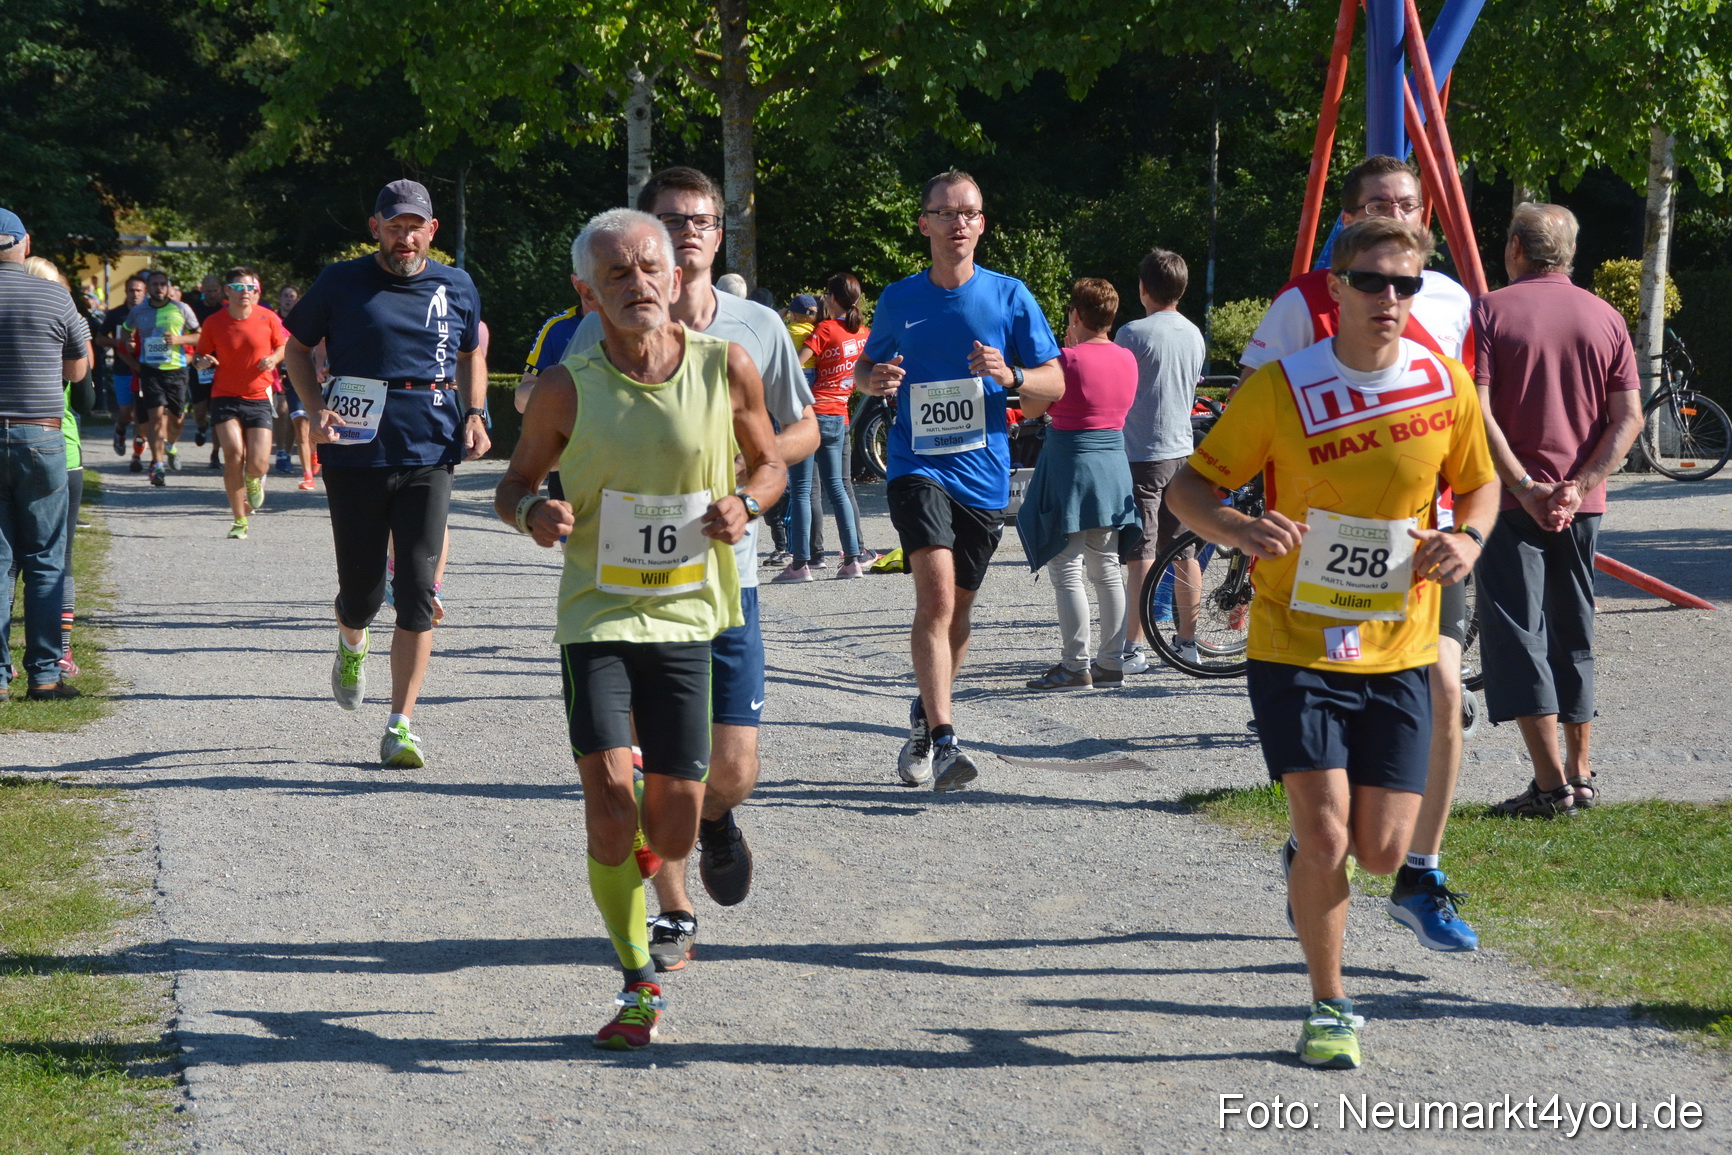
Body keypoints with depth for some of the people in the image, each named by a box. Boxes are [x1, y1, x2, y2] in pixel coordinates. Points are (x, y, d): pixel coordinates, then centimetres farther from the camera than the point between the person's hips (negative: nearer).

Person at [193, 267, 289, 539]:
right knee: (233, 454, -18)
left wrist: (274, 358, -9)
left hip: (259, 397, 0)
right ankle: (240, 520, 0)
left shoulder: (268, 318, -3)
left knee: (258, 464, -10)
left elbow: (285, 345, 12)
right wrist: (202, 361, -15)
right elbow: (200, 354, 9)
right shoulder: (213, 322, -3)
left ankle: (254, 480, 32)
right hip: (225, 397, 0)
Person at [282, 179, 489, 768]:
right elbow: (298, 348, 11)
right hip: (355, 454, -1)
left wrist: (474, 415, 7)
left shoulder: (456, 288, 8)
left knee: (418, 592, -8)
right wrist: (315, 409, -5)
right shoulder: (341, 283, 1)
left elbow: (470, 356, 24)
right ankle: (351, 645, 43)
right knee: (361, 592, 4)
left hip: (429, 457, 1)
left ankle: (400, 728, -4)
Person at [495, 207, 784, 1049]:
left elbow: (770, 463, 11)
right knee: (609, 802, -15)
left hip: (686, 618, 1)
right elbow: (515, 482, 7)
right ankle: (637, 981, 6)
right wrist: (532, 514, -16)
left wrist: (745, 504, -11)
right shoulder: (566, 387, -6)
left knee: (672, 835, 1)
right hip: (596, 616, -1)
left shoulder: (726, 367, -3)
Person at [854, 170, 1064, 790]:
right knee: (937, 595, -20)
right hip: (918, 467, -2)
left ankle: (925, 713, 38)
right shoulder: (899, 299, 4)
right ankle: (943, 739, -25)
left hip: (984, 476, 2)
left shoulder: (1009, 296, 2)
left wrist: (1011, 374, -17)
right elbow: (866, 367, 18)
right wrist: (874, 381, -7)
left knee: (957, 607, 14)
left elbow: (1056, 382, 4)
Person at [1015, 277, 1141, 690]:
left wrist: (1060, 349, 1)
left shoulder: (1070, 359, -15)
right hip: (1114, 469, 7)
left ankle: (1075, 666, -5)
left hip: (1071, 466, -7)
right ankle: (1112, 663, 16)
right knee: (1107, 570, 13)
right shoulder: (1127, 359, 5)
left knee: (1067, 571, -3)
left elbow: (1031, 408, -7)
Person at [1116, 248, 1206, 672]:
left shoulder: (1133, 334, -13)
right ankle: (1188, 639, 20)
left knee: (1141, 555, -7)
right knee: (1183, 551, 13)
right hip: (1182, 450, 7)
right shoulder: (1194, 334, 8)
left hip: (1142, 454, -7)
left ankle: (1134, 648, -8)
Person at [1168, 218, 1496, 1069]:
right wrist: (1235, 529, -28)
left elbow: (1479, 483, 13)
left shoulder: (1446, 387, -2)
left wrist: (1469, 539, -9)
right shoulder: (1280, 389, -11)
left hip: (1398, 653, 3)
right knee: (1325, 837, -12)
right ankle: (1329, 1008, 9)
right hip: (1296, 648, -3)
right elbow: (1190, 485, -5)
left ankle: (1307, 864, 34)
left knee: (1381, 851, -1)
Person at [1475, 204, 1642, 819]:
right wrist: (1580, 486, -6)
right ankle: (1580, 774, 19)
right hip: (1580, 506, 5)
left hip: (1511, 501, -4)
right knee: (1573, 637, 16)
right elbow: (1629, 418, 0)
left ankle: (1551, 785, -9)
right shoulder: (1606, 318, 8)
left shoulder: (1490, 312, -4)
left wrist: (1524, 486, -14)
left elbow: (1477, 411, -15)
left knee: (1516, 636, -3)